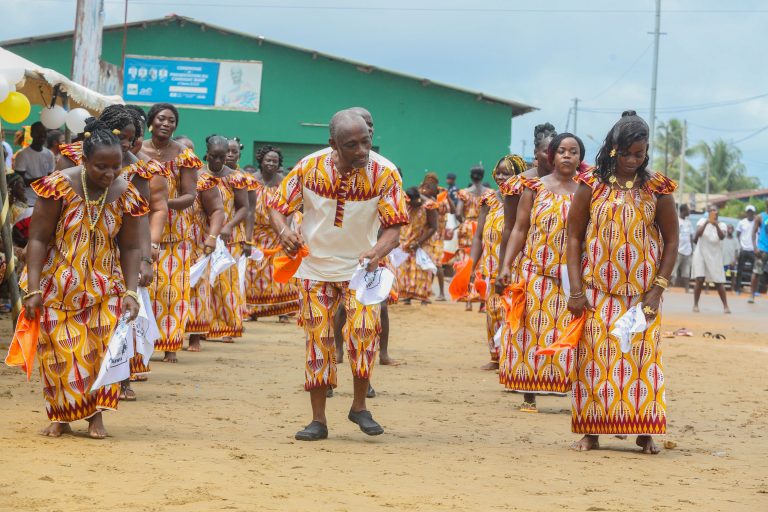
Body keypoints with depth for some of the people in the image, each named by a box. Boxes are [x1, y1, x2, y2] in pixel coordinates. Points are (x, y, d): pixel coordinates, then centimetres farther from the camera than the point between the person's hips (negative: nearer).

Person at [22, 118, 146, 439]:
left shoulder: (125, 195, -7)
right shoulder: (60, 186, -15)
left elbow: (130, 247, 2)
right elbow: (38, 239, -13)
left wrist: (130, 292, -8)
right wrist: (33, 290, -17)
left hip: (105, 288, 2)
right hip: (60, 286, -2)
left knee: (103, 346, -7)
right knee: (60, 349, -1)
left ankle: (96, 416, 3)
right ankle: (60, 417, 12)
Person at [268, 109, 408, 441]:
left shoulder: (384, 174, -18)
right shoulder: (309, 168, -15)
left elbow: (394, 228, -18)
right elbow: (278, 207, -5)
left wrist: (377, 252, -39)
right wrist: (284, 232, -28)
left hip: (360, 266, -1)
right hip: (315, 267, 1)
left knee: (365, 327, -20)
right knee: (318, 339, 2)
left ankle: (359, 406, 0)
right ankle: (318, 420, 12)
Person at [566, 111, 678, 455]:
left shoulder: (656, 188, 1)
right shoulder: (592, 184, 0)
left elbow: (671, 240, 5)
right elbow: (574, 236, 1)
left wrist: (658, 290, -4)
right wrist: (576, 290, -6)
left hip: (642, 293, 0)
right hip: (597, 292, 0)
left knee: (642, 356, -2)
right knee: (595, 356, -2)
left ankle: (645, 433, 3)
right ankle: (591, 432, 3)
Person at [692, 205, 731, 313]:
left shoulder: (722, 225, -1)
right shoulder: (702, 221, -2)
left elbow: (722, 236, -22)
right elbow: (697, 234, -17)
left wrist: (717, 226, -39)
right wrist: (706, 223, -30)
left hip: (715, 256, 1)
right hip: (701, 254, -1)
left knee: (718, 282, -1)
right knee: (700, 279, -10)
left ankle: (725, 305, 7)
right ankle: (695, 305, 1)